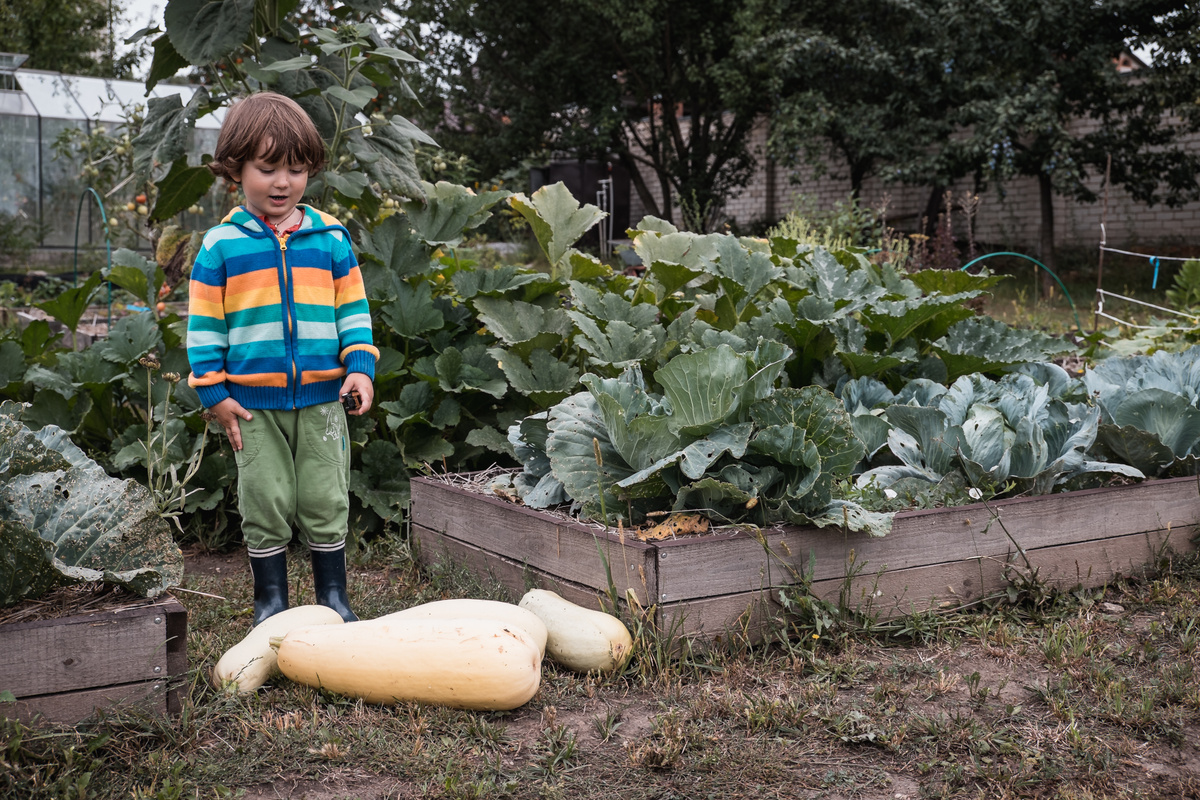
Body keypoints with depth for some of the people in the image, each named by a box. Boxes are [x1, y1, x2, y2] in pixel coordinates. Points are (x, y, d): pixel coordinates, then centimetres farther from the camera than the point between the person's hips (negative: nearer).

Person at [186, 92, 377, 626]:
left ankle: (333, 597, 21)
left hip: (321, 397, 1)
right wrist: (213, 392, -3)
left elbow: (353, 310, 9)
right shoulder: (221, 245, -1)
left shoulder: (330, 239, 5)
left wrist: (360, 367, -3)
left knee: (326, 502, 8)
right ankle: (270, 601, 20)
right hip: (253, 403, -1)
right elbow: (204, 324, 1)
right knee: (265, 504, 6)